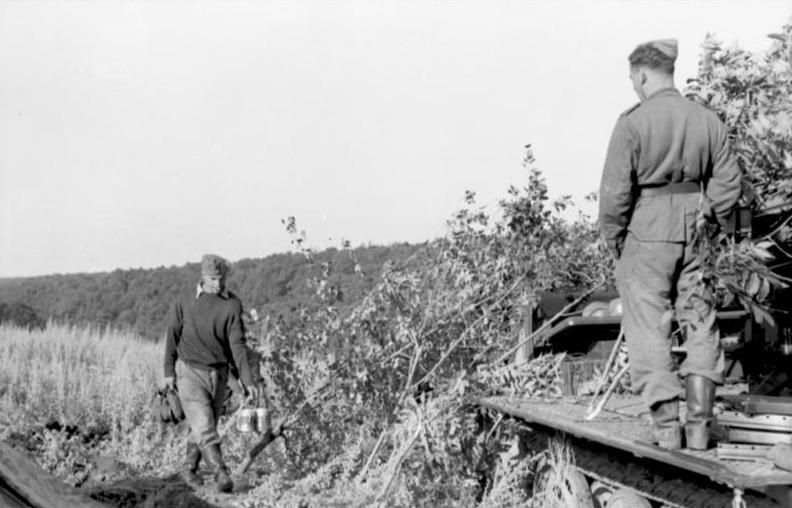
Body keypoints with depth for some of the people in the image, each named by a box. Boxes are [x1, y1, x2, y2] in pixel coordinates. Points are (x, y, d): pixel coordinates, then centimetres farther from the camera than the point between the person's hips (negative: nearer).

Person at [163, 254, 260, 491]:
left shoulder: (232, 305, -6)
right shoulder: (184, 302, -7)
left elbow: (238, 344, -9)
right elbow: (172, 336, 3)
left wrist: (248, 381, -15)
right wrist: (169, 371, 5)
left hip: (219, 374, 2)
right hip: (190, 372, -2)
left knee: (205, 426, 13)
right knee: (203, 427, -13)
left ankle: (189, 469, 31)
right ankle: (221, 474, -16)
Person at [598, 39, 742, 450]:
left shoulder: (633, 122, -11)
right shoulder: (708, 120, 4)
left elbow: (616, 190, -11)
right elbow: (728, 181, 5)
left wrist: (612, 237, 2)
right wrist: (707, 218, 16)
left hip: (646, 235, -4)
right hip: (694, 233, 5)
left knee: (649, 328, 3)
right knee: (700, 326, 11)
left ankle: (667, 427, 2)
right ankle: (699, 427, 13)